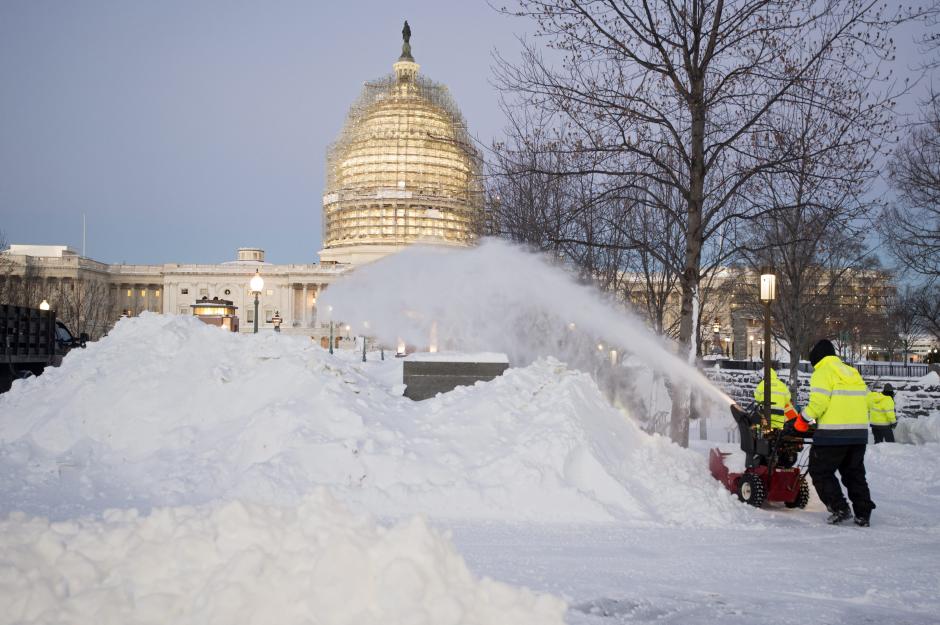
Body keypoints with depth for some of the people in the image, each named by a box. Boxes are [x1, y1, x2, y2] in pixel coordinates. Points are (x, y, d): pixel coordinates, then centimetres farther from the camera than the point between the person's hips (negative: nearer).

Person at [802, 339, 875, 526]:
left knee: (821, 471, 4)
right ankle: (863, 514, 13)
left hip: (833, 434, -7)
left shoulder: (822, 373, -5)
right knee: (855, 474, 17)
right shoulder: (852, 373, 19)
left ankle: (839, 508, -6)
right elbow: (864, 400, 17)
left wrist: (804, 418, -2)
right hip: (859, 433, 7)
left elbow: (818, 403, -17)